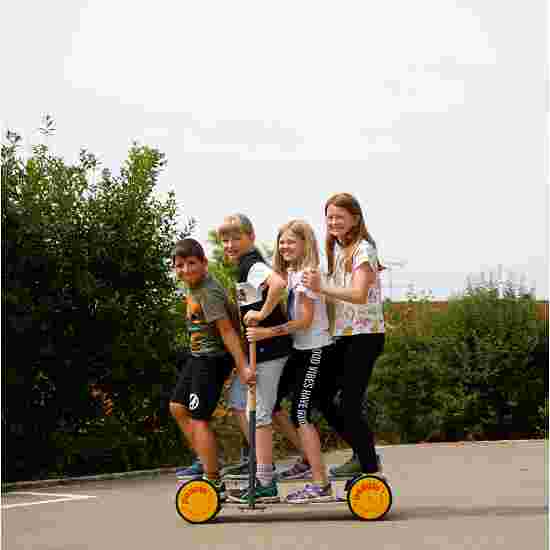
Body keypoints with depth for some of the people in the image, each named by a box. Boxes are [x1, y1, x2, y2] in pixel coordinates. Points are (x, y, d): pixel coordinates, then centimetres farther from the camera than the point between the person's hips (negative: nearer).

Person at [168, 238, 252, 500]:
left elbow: (227, 329, -26)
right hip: (198, 358, 10)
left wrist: (243, 366, -30)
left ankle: (215, 483, -2)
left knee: (197, 418, -9)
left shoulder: (208, 292, -22)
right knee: (178, 407, 15)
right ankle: (207, 464, 22)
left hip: (212, 360, -10)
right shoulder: (194, 287, 7)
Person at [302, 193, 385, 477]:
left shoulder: (363, 249, -11)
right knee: (323, 397, 9)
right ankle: (363, 453, 25)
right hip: (342, 335, 8)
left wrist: (322, 288, -35)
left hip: (365, 335, -8)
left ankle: (371, 468, 4)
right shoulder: (335, 250, 12)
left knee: (349, 405, -10)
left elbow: (359, 295, -25)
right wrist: (318, 287, -3)